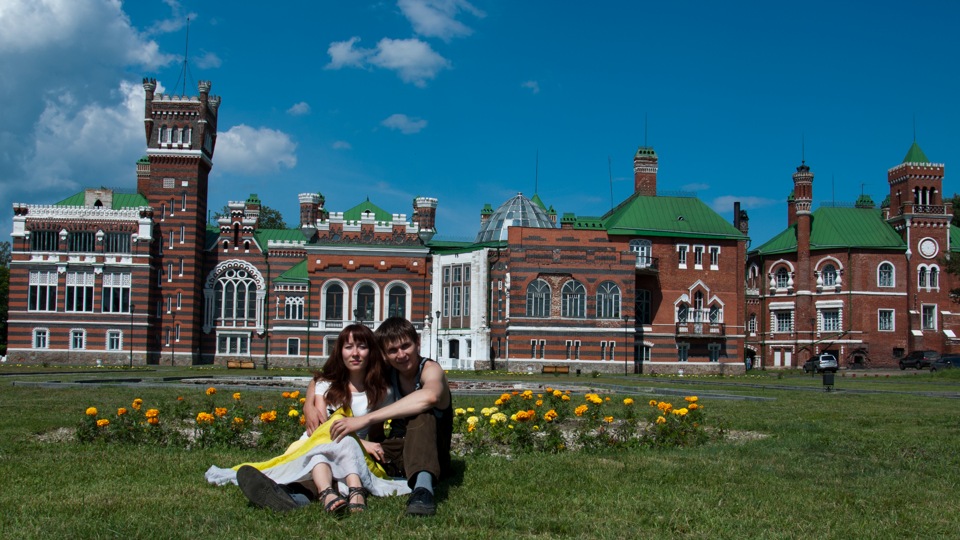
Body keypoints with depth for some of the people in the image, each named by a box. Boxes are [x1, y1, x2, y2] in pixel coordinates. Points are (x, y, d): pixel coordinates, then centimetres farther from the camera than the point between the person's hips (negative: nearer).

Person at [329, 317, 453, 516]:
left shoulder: (431, 369, -14)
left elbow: (430, 396, -40)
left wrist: (366, 419, -43)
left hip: (430, 455, -6)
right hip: (396, 455, 6)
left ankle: (423, 487, -55)